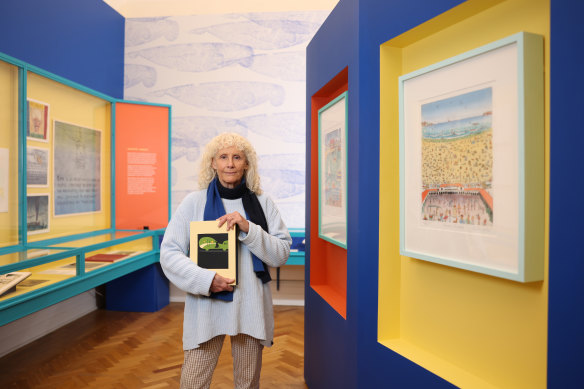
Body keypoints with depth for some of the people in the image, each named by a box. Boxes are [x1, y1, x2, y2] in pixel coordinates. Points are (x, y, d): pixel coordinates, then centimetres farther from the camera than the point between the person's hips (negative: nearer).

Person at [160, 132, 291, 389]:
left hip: (251, 307, 2)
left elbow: (282, 254, -1)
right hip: (206, 306, -1)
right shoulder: (194, 202, -1)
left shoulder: (263, 204, 3)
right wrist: (205, 279, -18)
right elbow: (169, 253, -4)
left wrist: (248, 228, -16)